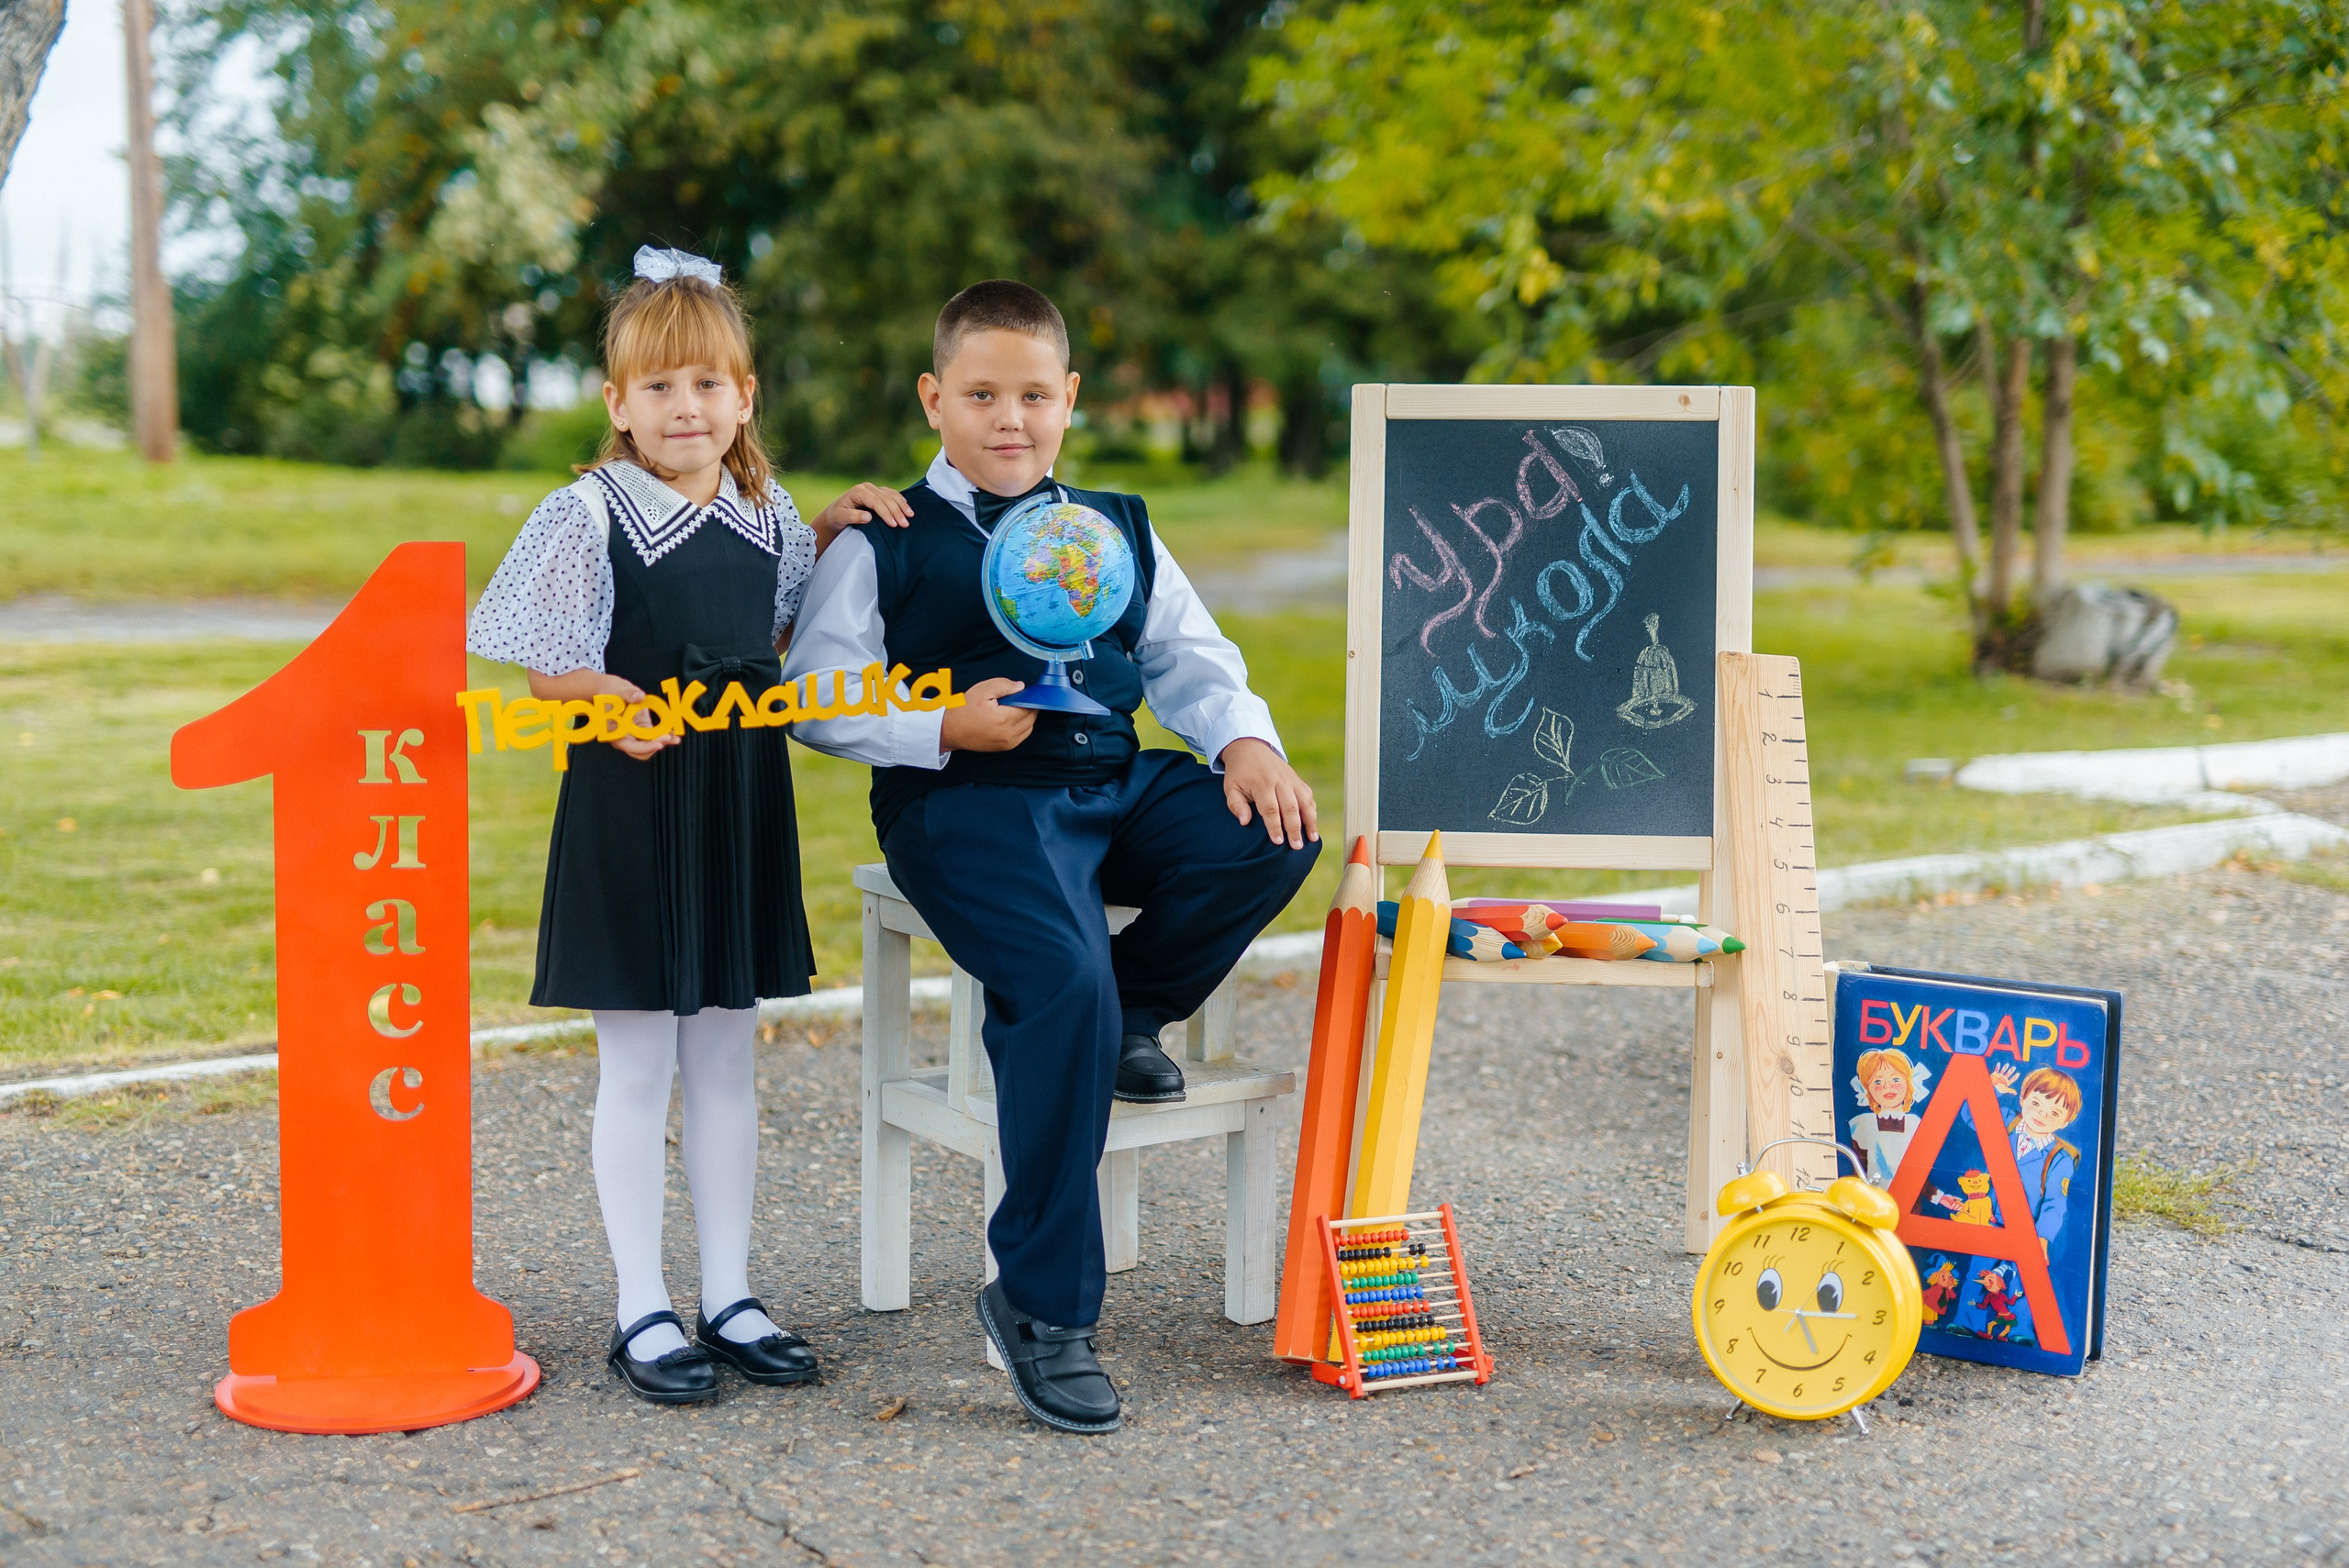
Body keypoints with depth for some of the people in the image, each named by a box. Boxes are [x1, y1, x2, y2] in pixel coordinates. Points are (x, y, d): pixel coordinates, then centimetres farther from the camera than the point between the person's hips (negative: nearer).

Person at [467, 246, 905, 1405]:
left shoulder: (765, 514, 8)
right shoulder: (589, 517, -9)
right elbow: (547, 669, -10)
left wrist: (828, 535, 10)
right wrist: (614, 703, -30)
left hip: (740, 805, 5)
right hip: (630, 811, -5)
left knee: (726, 1058, 12)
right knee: (636, 1067, 3)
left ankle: (730, 1298, 22)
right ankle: (642, 1312, 14)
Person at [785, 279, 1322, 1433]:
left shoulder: (1119, 529, 20)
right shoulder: (887, 544, 5)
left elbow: (1191, 662, 15)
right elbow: (813, 698, -2)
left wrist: (1245, 743, -5)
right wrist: (944, 728, -16)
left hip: (1114, 786, 5)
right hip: (964, 806, -5)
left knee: (1273, 837, -23)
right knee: (1064, 981, -30)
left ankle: (1135, 1012, 5)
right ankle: (1040, 1307, -17)